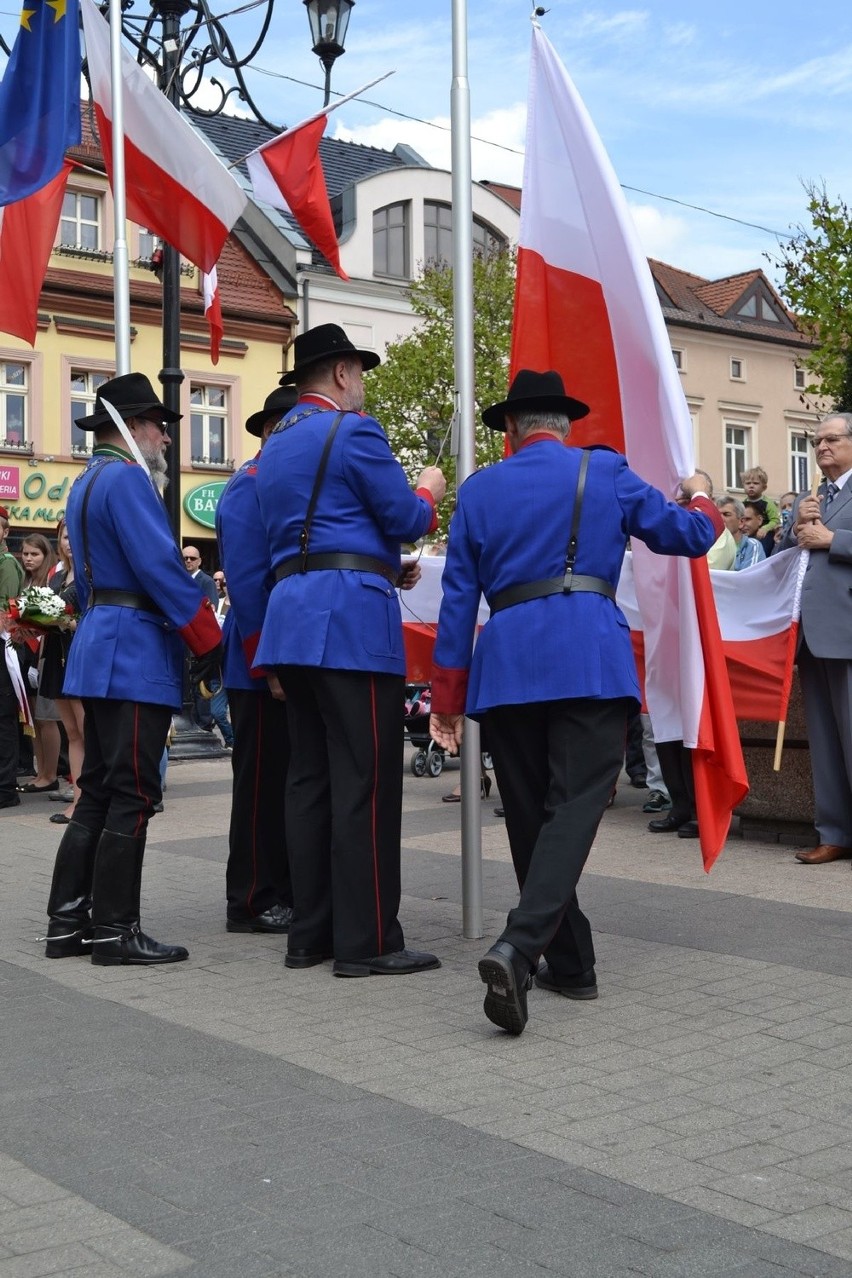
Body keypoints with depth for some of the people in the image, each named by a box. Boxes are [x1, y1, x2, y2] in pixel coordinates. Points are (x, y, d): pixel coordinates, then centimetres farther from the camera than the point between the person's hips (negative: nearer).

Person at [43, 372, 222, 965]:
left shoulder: (86, 484, 20)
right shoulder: (127, 478, -12)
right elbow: (161, 567, -19)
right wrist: (209, 641, -14)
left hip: (101, 648, 10)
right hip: (136, 655, -10)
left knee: (98, 792, 12)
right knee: (131, 797, -6)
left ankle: (68, 922, 15)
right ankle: (114, 931, -1)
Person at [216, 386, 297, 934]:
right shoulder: (249, 489, -12)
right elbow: (245, 584, -19)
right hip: (263, 666, -9)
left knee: (288, 779, 13)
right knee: (262, 782, -2)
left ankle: (287, 891, 21)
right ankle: (253, 903, 6)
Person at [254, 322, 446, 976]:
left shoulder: (275, 445, 21)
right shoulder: (353, 430, -5)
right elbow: (406, 519, -6)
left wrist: (386, 569, 25)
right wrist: (429, 490, 16)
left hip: (293, 617, 9)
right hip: (352, 616, -9)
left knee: (310, 777, 9)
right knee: (364, 782, -7)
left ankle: (311, 933, 13)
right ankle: (367, 942, -5)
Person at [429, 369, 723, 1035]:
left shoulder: (479, 489, 14)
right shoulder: (604, 471, 9)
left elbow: (458, 597, 11)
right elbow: (687, 535, 16)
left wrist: (448, 697, 14)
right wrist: (702, 499, 40)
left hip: (507, 662, 3)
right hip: (591, 655, -2)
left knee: (530, 814, 12)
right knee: (574, 807, -7)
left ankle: (571, 963, 18)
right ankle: (519, 946, -26)